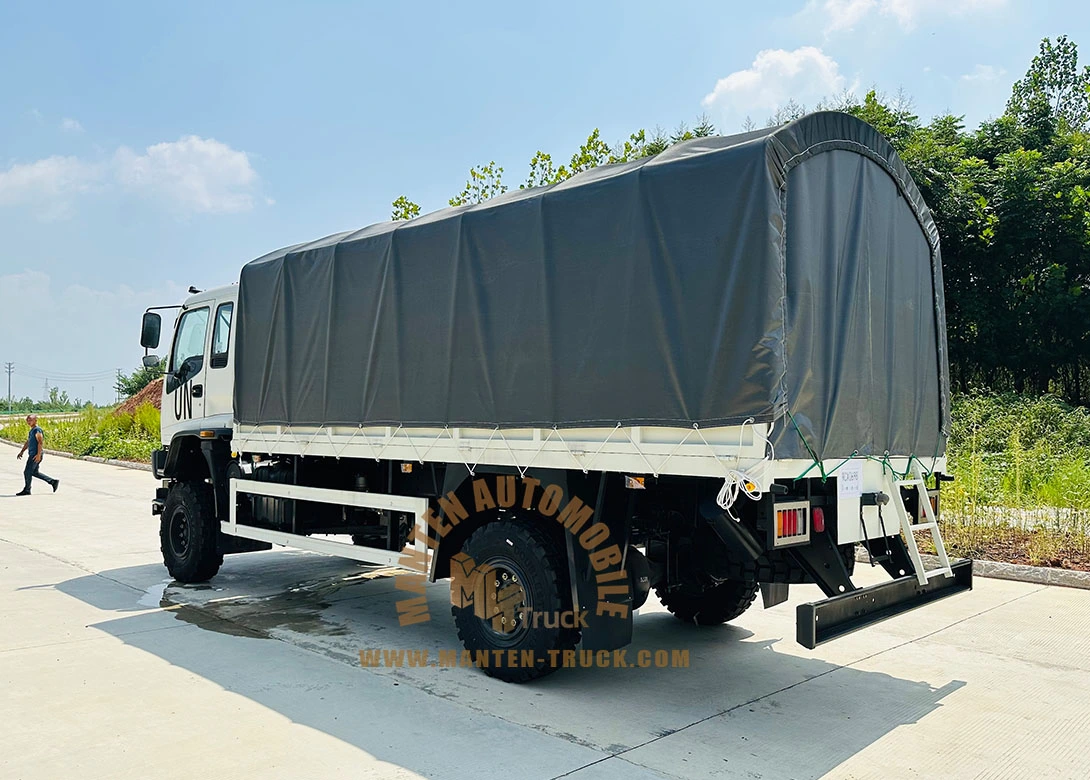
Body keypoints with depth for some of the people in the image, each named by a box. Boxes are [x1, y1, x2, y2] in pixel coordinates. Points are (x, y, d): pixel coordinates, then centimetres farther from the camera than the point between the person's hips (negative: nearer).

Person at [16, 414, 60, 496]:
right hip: (32, 455, 10)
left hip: (36, 455, -10)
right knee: (35, 472, 13)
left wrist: (38, 454, -26)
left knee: (27, 472, -3)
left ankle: (27, 490, 7)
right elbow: (28, 442, 27)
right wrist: (21, 452, 24)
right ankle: (53, 481, 14)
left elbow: (40, 442, -21)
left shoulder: (37, 430, -13)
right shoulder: (31, 430, 18)